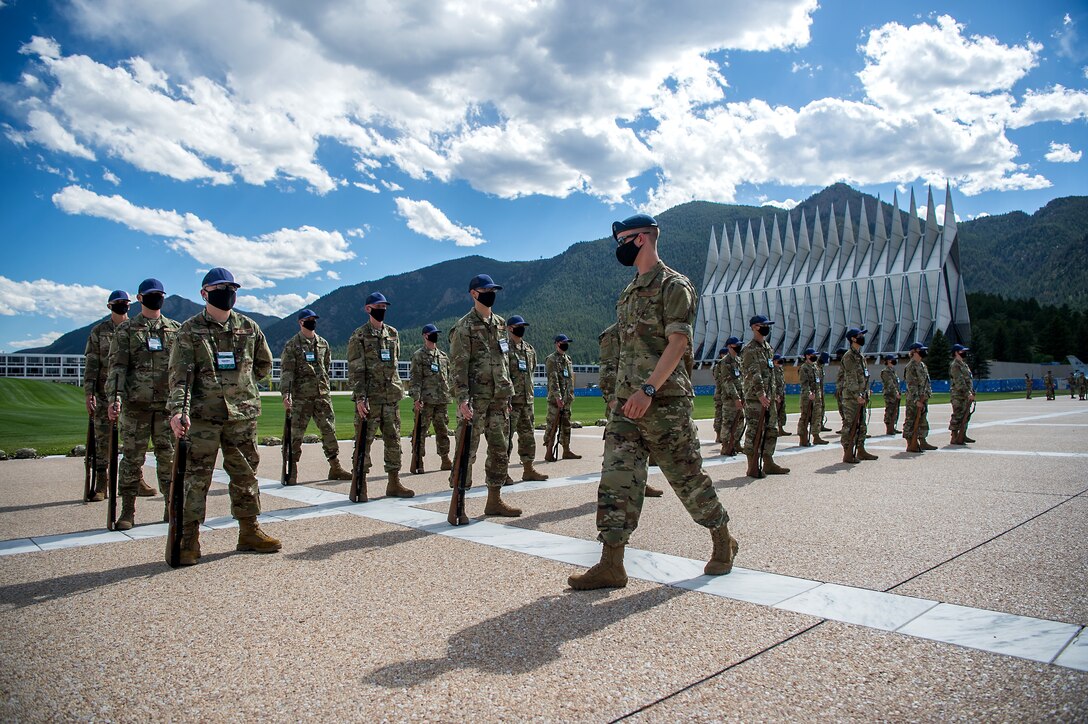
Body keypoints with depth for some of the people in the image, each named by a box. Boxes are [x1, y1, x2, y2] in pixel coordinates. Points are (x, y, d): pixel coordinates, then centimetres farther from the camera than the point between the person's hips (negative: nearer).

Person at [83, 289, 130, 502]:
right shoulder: (98, 331, 5)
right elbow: (91, 363, 2)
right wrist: (89, 393, -6)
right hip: (104, 393, -1)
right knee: (103, 438, 1)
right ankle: (101, 485, 7)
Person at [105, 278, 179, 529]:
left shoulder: (175, 329, 12)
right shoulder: (126, 329, 5)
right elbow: (117, 366, -2)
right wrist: (114, 397, -13)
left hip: (168, 403, 2)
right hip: (135, 404, -2)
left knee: (169, 456, 5)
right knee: (132, 457, 3)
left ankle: (172, 506, 13)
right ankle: (128, 510, 12)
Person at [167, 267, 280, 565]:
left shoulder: (249, 328, 8)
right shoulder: (190, 329, -1)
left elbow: (264, 365, 20)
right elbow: (180, 373, -10)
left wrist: (239, 383, 12)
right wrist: (178, 409, -22)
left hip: (243, 412, 3)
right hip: (202, 415, -3)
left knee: (245, 473, 10)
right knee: (196, 476, 0)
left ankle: (249, 531, 20)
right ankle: (188, 538, 8)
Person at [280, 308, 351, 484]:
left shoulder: (323, 343, 13)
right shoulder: (292, 345, -2)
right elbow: (286, 371, -9)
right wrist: (286, 393, -19)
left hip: (323, 394, 4)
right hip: (301, 397, -4)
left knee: (329, 430, 6)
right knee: (296, 433, -1)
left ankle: (335, 468, 13)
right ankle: (292, 470, 9)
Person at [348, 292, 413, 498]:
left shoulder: (393, 333, 13)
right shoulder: (359, 336, -3)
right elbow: (355, 370, -9)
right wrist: (360, 398, -16)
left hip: (392, 396, 5)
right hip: (369, 397, -5)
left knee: (393, 440, 7)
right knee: (364, 441, -1)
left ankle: (394, 483, 15)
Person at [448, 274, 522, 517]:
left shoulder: (500, 324, 15)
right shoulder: (464, 327, -7)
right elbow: (458, 366, -12)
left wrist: (507, 396, 16)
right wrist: (462, 399, -20)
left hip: (498, 399, 7)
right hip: (475, 401, -7)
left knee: (500, 452, 9)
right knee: (466, 452, -3)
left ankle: (494, 500, 20)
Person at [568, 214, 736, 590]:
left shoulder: (674, 286, -6)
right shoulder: (629, 293, 19)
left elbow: (677, 344, -16)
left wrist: (648, 389, -26)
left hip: (665, 402, -7)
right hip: (626, 403, 7)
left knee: (687, 477, 5)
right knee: (616, 478, -1)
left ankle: (723, 541, 28)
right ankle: (611, 565, 2)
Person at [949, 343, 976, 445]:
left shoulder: (964, 364, 19)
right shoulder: (955, 365, -12)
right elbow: (959, 382, -20)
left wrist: (972, 392, 16)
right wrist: (968, 393, -24)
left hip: (966, 396, 10)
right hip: (959, 396, -10)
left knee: (965, 416, 14)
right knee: (957, 417, -8)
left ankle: (962, 436, 22)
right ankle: (954, 438, -4)